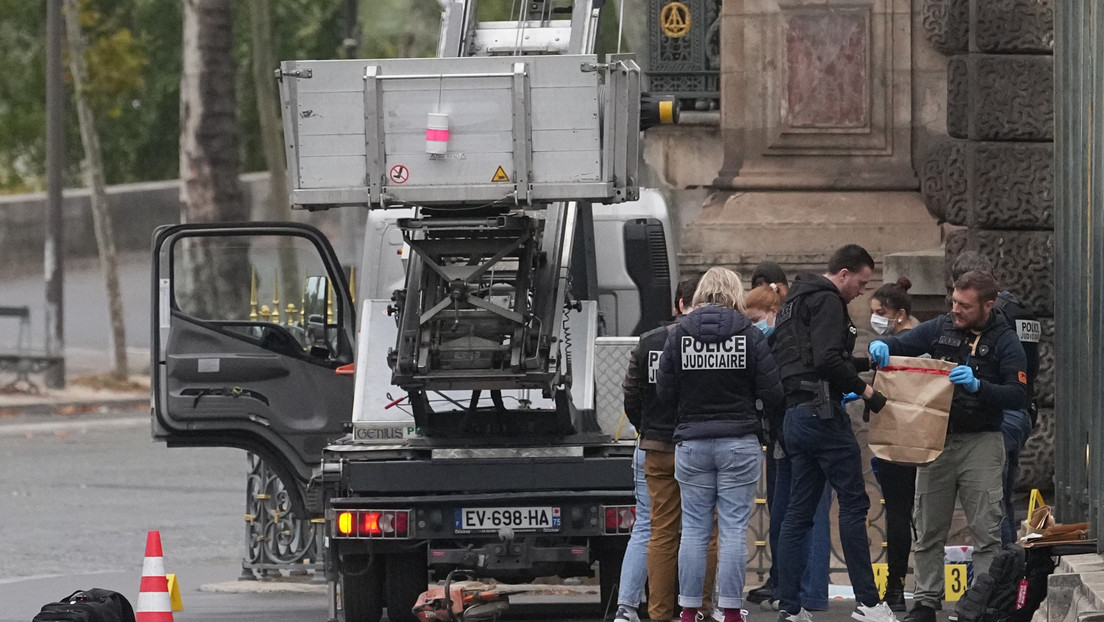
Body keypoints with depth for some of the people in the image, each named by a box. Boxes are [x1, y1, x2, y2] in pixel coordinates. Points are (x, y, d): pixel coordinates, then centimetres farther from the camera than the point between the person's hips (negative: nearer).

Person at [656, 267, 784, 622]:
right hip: (739, 442, -2)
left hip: (692, 442, 2)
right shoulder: (749, 335, -5)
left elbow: (664, 392, 1)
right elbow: (772, 395, -5)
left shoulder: (679, 334, -2)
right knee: (734, 529, 1)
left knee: (694, 529, 6)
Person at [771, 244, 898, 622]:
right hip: (822, 413, -10)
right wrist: (865, 391, -12)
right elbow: (827, 359, -21)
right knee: (853, 502, -7)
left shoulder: (795, 303, 23)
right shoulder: (826, 302, -9)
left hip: (794, 416, 10)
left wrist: (863, 363, 26)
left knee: (799, 512, 9)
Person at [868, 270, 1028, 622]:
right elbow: (900, 346, 13)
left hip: (980, 443, -4)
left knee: (985, 532, -5)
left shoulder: (1004, 342, -4)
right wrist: (881, 346, -10)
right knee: (928, 530, 6)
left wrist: (978, 386, -26)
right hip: (936, 438, 4)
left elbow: (1018, 396, -12)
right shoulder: (941, 328, 5)